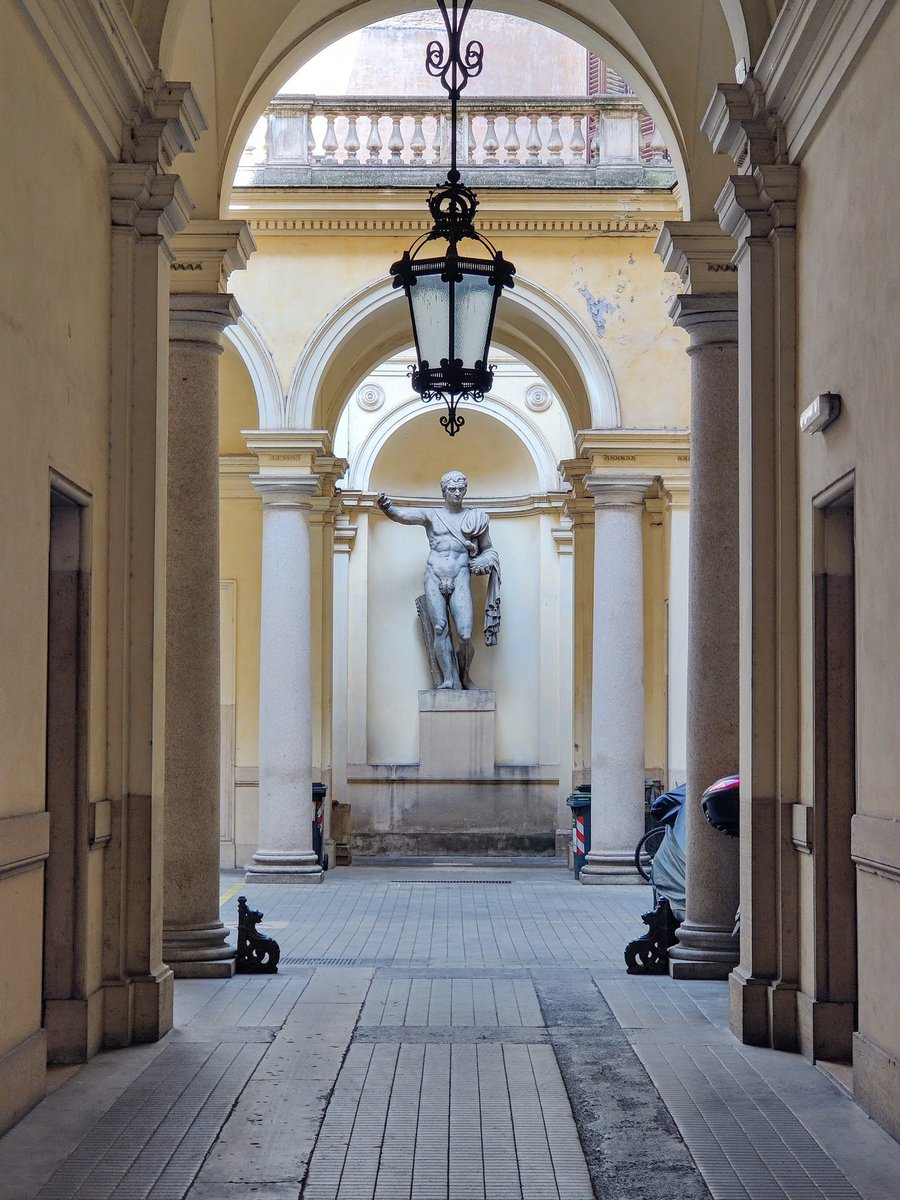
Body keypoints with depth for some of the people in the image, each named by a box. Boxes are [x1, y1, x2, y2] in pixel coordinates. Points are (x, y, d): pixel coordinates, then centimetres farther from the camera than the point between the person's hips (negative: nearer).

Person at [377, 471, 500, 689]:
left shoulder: (475, 518, 15)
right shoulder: (431, 515, 11)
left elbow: (488, 549, 25)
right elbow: (401, 515, -6)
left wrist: (485, 562, 2)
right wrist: (387, 509, -28)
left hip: (460, 576, 0)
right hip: (435, 577, 0)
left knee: (465, 633, -15)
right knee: (440, 628, -9)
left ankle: (464, 676, 5)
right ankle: (448, 680, -5)